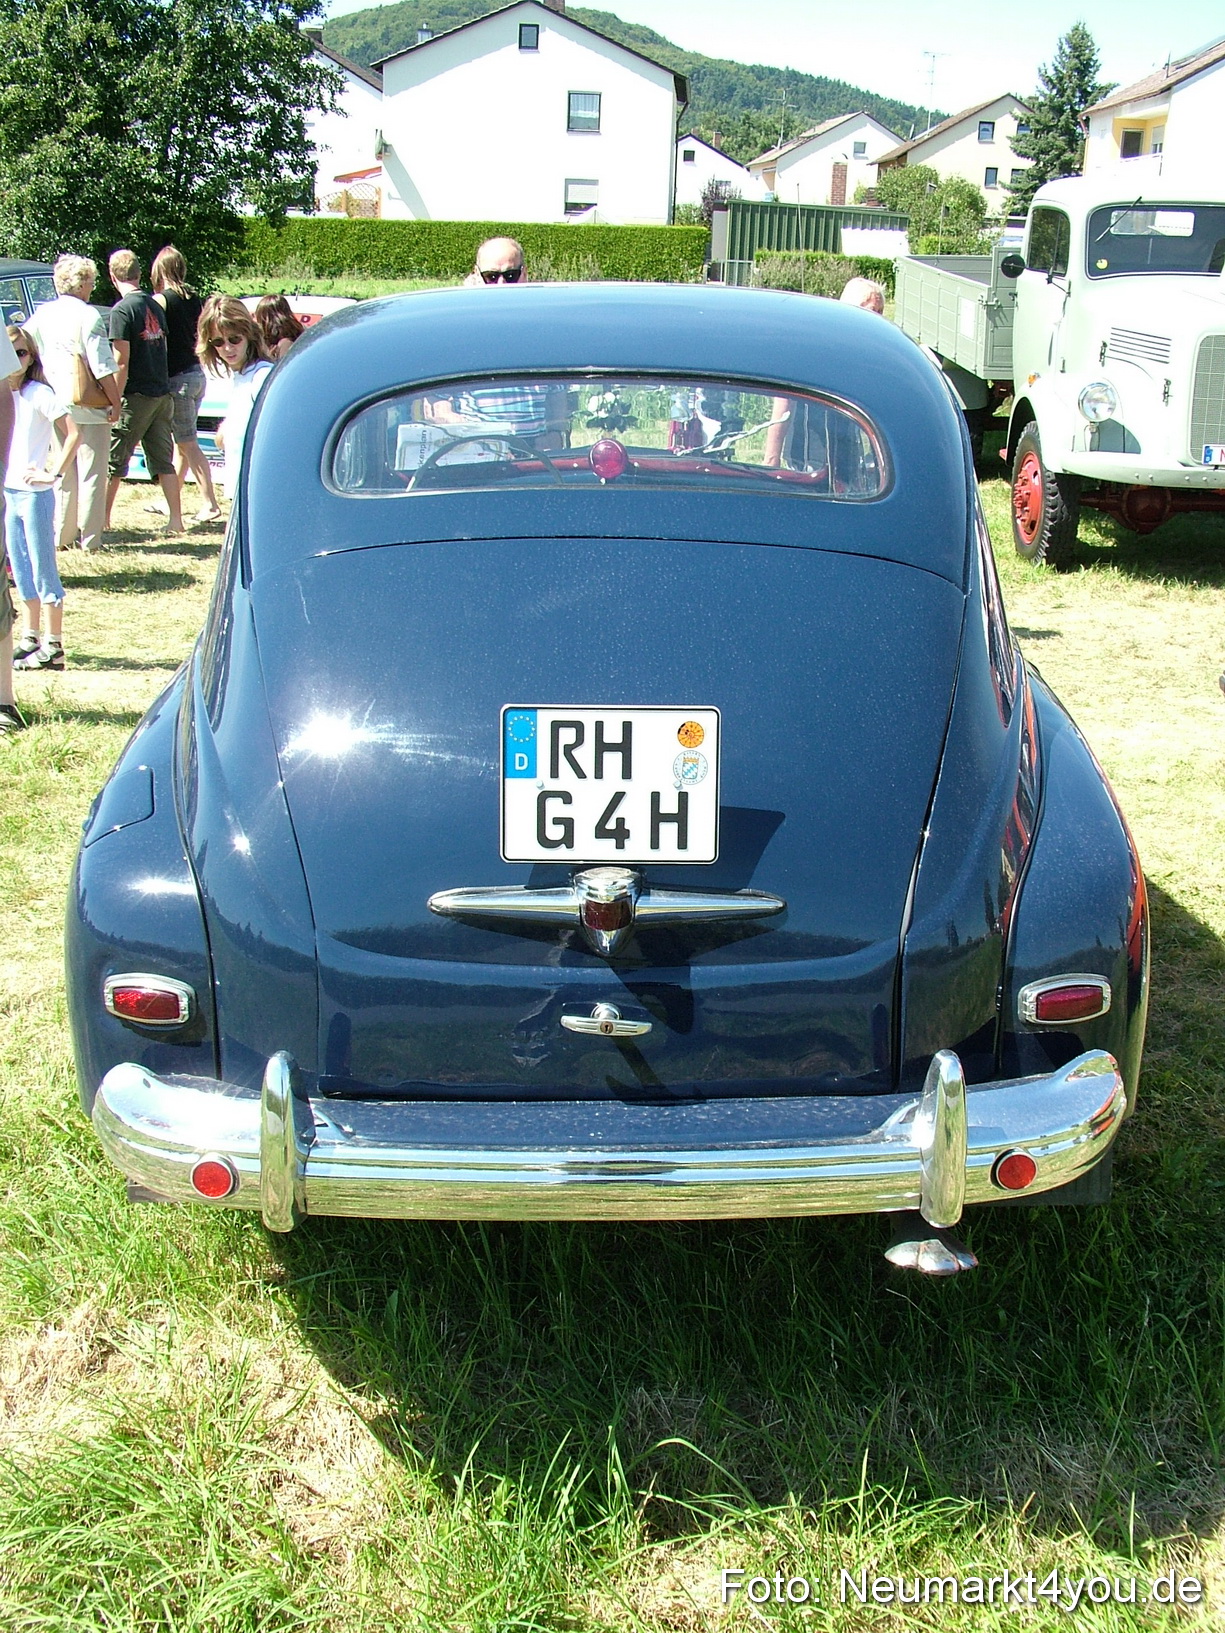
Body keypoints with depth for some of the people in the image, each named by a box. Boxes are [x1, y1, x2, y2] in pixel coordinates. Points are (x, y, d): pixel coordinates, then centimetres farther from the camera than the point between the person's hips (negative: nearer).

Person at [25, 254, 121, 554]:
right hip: (89, 406, -6)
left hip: (55, 406, 6)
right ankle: (90, 538, 4)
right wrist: (116, 402, -8)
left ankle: (62, 535, 18)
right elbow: (103, 367, -16)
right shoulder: (88, 316, -13)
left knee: (61, 471, 15)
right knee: (91, 473, 3)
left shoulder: (41, 315, 5)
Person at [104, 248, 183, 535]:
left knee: (113, 460, 4)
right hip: (162, 393, 6)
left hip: (136, 396, -6)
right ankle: (176, 519, 6)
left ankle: (102, 518, 11)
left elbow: (122, 363, -16)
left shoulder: (122, 310, -13)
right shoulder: (155, 306, 9)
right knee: (163, 461, 9)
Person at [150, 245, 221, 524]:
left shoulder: (161, 300, -12)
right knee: (181, 441, 15)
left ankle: (210, 504, -5)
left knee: (188, 443, -3)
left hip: (176, 378, -8)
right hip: (196, 374, 8)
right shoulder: (195, 299, 9)